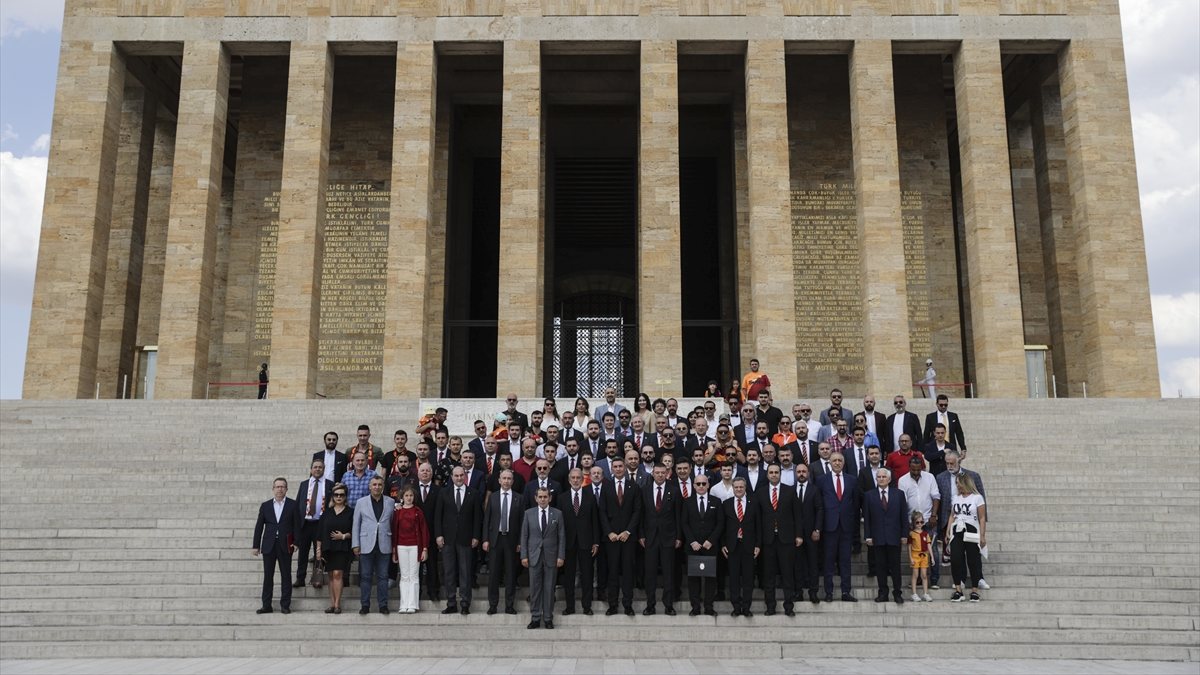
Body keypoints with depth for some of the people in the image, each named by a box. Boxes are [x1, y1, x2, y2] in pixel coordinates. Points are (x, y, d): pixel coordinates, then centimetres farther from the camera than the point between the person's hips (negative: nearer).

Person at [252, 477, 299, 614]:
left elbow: (297, 525, 1)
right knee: (268, 576, 4)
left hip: (285, 546, -2)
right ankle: (266, 605, 10)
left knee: (286, 576, 3)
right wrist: (256, 546, 4)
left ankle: (285, 605, 8)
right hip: (268, 546, 2)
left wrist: (296, 543, -7)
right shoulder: (265, 505, 8)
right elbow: (259, 526, 8)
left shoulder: (292, 505, 3)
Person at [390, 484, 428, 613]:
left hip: (415, 546, -1)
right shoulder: (397, 512, 6)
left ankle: (412, 605, 1)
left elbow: (424, 530, 2)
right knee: (404, 577, 4)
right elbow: (394, 531, 7)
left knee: (414, 576, -1)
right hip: (401, 547, 1)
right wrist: (393, 551, 5)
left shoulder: (418, 512, 2)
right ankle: (404, 606, 6)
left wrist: (425, 549, -3)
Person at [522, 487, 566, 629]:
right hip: (534, 556, 1)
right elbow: (524, 536, 4)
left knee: (549, 588, 4)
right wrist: (524, 556, -2)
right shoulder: (529, 513, 3)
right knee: (534, 588, 3)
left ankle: (548, 618, 13)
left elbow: (561, 536, 2)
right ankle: (535, 618, 11)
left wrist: (561, 556, -4)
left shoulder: (557, 514, 2)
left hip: (551, 556, 0)